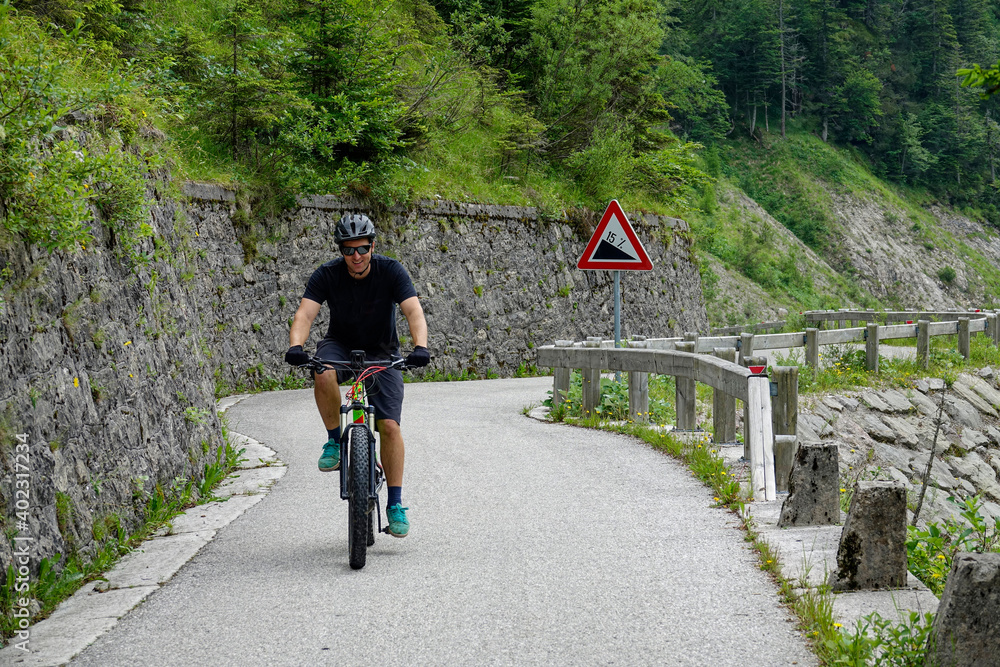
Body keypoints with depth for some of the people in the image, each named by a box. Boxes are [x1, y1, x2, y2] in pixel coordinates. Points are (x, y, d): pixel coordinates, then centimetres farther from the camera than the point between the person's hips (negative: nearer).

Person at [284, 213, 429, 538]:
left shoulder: (391, 271, -18)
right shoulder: (327, 275, -17)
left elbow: (414, 311, -29)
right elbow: (305, 313, -28)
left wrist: (420, 346, -49)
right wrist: (295, 346, -48)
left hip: (381, 352, 0)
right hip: (340, 344, 0)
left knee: (389, 425, -15)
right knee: (324, 376, -37)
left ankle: (395, 504, -5)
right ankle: (335, 441, -13)